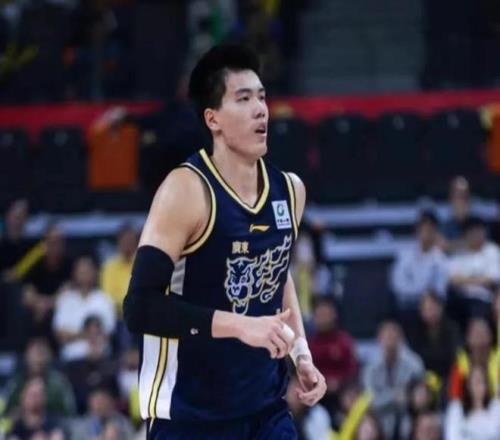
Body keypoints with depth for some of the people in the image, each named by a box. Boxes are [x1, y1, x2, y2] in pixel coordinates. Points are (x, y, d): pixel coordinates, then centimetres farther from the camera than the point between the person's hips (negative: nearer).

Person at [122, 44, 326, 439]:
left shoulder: (289, 190, 6)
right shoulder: (187, 190, -16)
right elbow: (140, 307, -22)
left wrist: (301, 354, 13)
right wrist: (238, 325, -29)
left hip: (266, 407, 6)